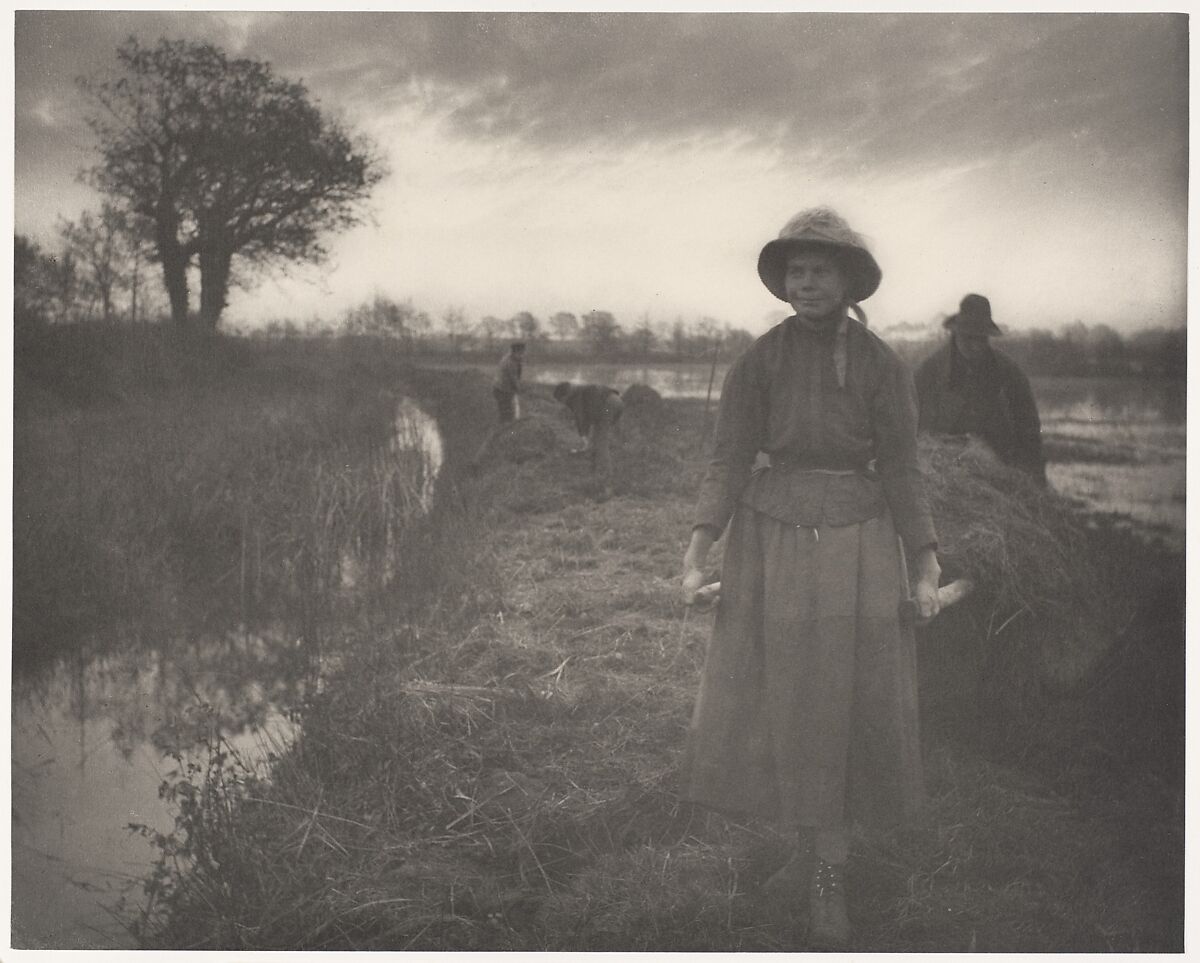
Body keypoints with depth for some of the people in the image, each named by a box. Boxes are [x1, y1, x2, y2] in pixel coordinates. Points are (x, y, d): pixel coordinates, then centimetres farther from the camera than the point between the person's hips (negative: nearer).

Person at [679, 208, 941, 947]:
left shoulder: (883, 365, -2)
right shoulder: (759, 361, -1)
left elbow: (902, 471, -2)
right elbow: (730, 462, -3)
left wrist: (928, 568, -8)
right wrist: (696, 556, -11)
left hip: (857, 544, -1)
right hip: (772, 537, 1)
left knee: (848, 706, 2)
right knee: (781, 703, 5)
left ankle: (824, 876, 15)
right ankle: (814, 865, 21)